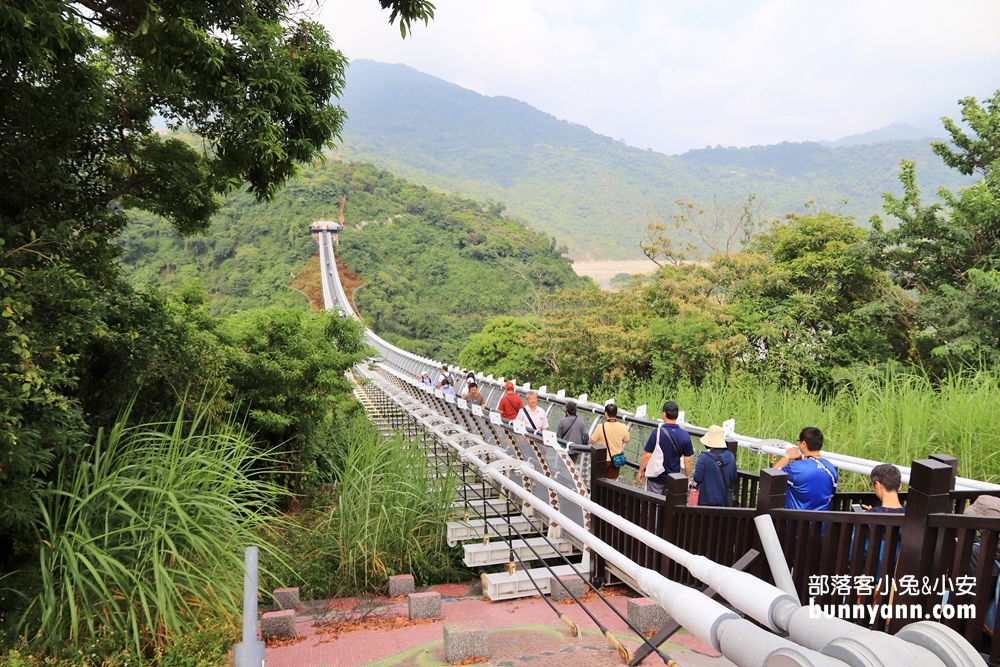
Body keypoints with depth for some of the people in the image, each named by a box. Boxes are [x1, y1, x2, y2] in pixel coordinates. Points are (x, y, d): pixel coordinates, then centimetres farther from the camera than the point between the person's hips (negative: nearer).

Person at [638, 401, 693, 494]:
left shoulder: (657, 433, -18)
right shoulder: (685, 435, -8)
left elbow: (647, 455, -15)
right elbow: (687, 460, -2)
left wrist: (641, 471, 0)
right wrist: (687, 476, 12)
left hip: (656, 477, -3)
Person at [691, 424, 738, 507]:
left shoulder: (704, 458, -19)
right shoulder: (731, 457, -2)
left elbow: (697, 478, -15)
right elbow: (733, 479, 8)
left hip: (707, 501, -5)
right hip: (724, 500, 5)